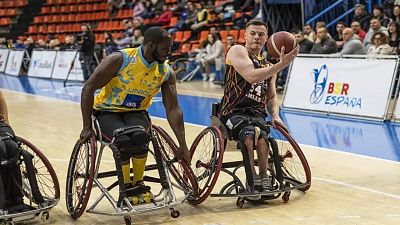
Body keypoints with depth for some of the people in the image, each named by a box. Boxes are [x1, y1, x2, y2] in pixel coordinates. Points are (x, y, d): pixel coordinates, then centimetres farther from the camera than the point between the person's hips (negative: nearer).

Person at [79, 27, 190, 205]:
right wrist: (87, 127, -18)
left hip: (136, 112, 3)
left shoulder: (166, 73, -9)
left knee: (140, 137, -32)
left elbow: (173, 109, -6)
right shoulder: (120, 60, -21)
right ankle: (127, 189, -10)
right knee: (125, 140, -33)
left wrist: (183, 146, -10)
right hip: (107, 111, -3)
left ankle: (139, 184, -9)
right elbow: (88, 89, -17)